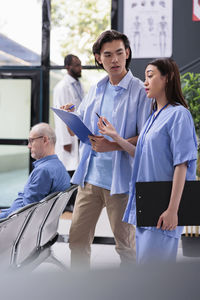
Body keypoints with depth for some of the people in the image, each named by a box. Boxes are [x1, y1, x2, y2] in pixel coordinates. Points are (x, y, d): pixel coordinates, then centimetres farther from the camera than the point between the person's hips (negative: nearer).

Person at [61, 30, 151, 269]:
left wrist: (113, 145, -26)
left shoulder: (140, 91, -6)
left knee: (125, 244, 5)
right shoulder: (96, 90, 12)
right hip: (90, 175, 6)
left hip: (121, 179, -5)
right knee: (77, 239, 10)